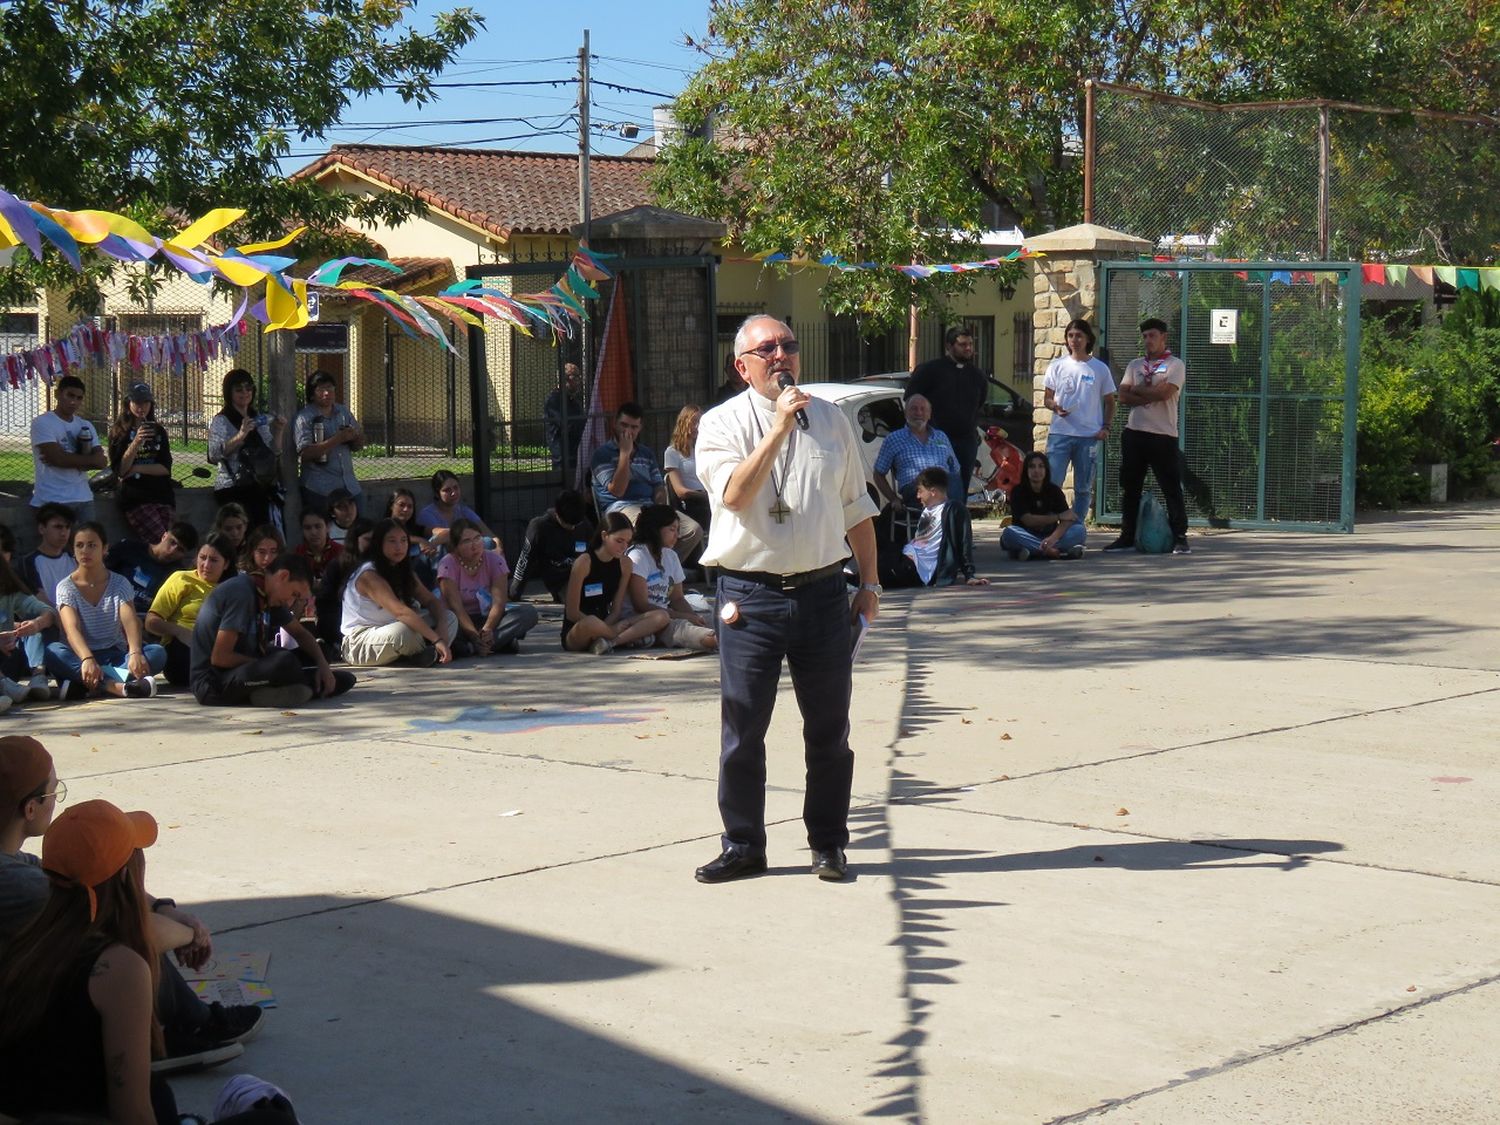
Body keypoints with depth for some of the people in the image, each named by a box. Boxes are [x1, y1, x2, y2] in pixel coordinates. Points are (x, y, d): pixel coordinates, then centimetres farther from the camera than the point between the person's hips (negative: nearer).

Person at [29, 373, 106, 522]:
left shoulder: (86, 426, 14)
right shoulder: (42, 422, -4)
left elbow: (102, 461, 3)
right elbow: (58, 458, -16)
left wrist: (69, 461, -12)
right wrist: (92, 460, -3)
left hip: (83, 498, 6)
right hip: (52, 501, -5)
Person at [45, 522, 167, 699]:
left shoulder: (119, 584, 3)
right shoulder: (66, 587, -2)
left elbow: (130, 621, -13)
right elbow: (72, 629, -19)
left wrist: (135, 653, -36)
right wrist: (87, 659, -41)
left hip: (115, 656, 2)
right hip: (80, 655, -2)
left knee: (158, 653, -26)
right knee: (53, 652, -34)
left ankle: (89, 684, -38)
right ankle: (118, 685, -46)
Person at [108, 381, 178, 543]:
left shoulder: (158, 431, 16)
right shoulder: (119, 432, 6)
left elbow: (165, 468, 6)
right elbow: (120, 470, -6)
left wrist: (136, 468, -6)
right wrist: (136, 442, -17)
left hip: (162, 494, 4)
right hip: (135, 498, -4)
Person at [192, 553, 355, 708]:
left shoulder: (269, 597, 8)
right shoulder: (242, 593, -20)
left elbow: (300, 633, 20)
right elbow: (219, 657, -24)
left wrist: (322, 664, 2)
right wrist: (267, 665, -14)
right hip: (213, 682, -9)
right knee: (285, 661, -37)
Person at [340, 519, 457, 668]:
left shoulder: (405, 572, 8)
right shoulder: (369, 575, -21)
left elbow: (432, 601, 4)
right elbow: (400, 611, -32)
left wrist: (442, 628, -18)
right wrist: (436, 639, -38)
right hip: (358, 644, -8)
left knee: (450, 619, -1)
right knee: (404, 631, -38)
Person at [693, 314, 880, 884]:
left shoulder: (830, 419, 10)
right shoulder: (722, 424, -1)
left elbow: (857, 509, 17)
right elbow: (734, 495, -19)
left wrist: (869, 582, 14)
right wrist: (779, 427, -22)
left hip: (822, 591, 3)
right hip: (750, 596, -3)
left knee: (829, 729, 8)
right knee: (742, 730, 3)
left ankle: (828, 843, 21)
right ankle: (743, 845, 16)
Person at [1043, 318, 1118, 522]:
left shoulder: (1100, 369, 6)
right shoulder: (1057, 366, 7)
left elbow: (1109, 402, 12)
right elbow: (1047, 398, 10)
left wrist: (1106, 427, -2)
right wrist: (1054, 406, -13)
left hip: (1089, 436, 1)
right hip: (1059, 433, -1)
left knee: (1083, 488, 6)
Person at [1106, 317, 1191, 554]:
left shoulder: (1174, 365, 1)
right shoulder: (1134, 365, 16)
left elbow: (1165, 393, -15)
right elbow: (1124, 396, 3)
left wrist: (1138, 390, -3)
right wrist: (1152, 394, -8)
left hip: (1163, 436, -5)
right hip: (1134, 433, 5)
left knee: (1172, 488, -4)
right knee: (1129, 488, 8)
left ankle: (1180, 538, -1)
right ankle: (1127, 537, 15)